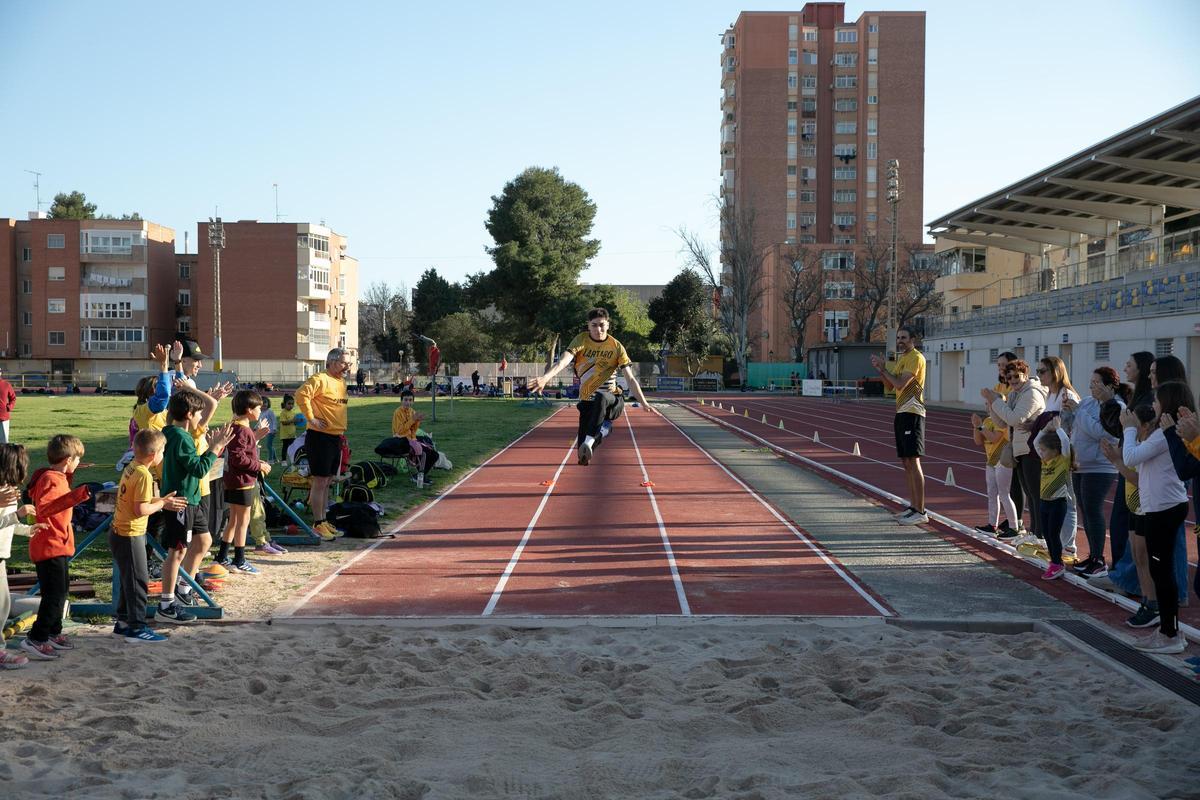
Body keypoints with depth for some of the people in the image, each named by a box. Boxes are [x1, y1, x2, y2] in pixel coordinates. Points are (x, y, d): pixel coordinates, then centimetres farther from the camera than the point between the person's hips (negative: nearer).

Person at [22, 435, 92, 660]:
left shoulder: (57, 477, 11)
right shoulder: (51, 480, -19)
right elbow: (43, 508, -34)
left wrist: (69, 476, 17)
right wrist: (75, 496, -43)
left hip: (58, 545, 11)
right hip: (50, 547, -11)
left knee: (59, 591, 18)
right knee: (55, 595, -9)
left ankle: (53, 633, 29)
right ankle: (35, 639, -4)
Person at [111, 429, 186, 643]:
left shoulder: (131, 468, 8)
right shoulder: (144, 475, -20)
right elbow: (141, 509, -25)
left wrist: (162, 501, 9)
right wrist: (161, 503, -10)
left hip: (119, 533, 9)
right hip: (130, 536, -9)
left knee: (129, 580, 18)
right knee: (138, 581, -1)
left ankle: (123, 623, 26)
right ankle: (136, 627, 4)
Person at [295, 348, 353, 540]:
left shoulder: (341, 382, 15)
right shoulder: (320, 379, -14)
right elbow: (301, 394, -27)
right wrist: (311, 418, -23)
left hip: (336, 438, 9)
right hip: (320, 437, -9)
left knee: (327, 481, 14)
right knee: (320, 481, -4)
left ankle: (323, 520, 23)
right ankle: (318, 524, 1)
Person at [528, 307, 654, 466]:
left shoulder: (616, 346, -2)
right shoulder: (581, 340, -4)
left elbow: (630, 378, -2)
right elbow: (564, 361, -21)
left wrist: (643, 402, -12)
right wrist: (546, 377, -40)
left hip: (613, 400, -1)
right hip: (588, 401, 2)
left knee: (601, 398, -41)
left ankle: (589, 441, -43)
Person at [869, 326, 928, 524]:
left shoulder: (916, 357, -12)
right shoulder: (902, 358, 19)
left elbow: (900, 383, -20)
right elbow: (892, 384, 23)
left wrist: (883, 368, -10)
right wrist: (880, 369, 8)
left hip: (912, 414, -10)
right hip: (902, 413, 10)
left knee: (913, 461, -12)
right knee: (906, 462, 12)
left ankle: (920, 512, -11)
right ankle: (913, 507, 18)